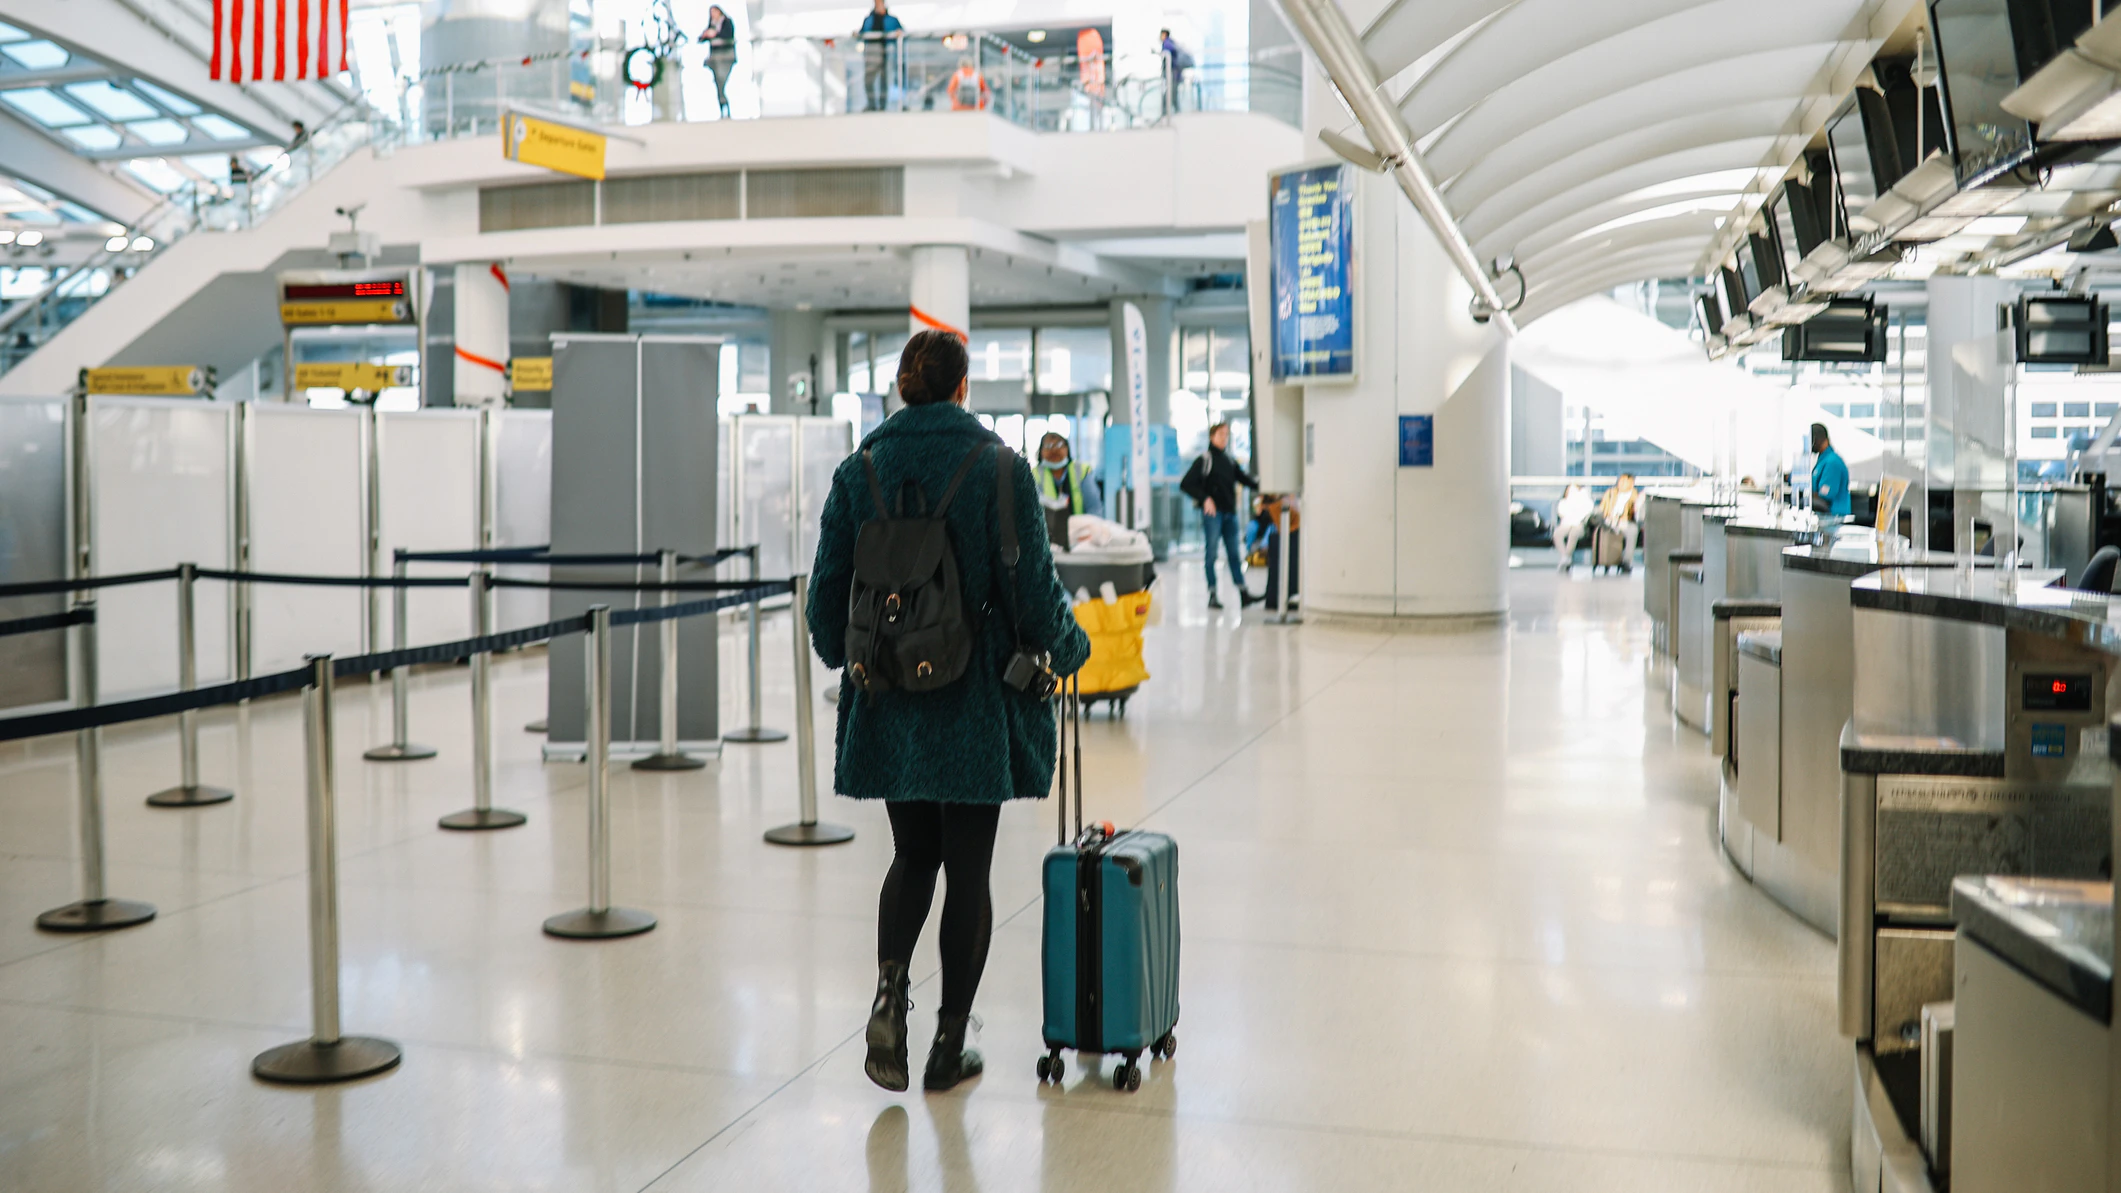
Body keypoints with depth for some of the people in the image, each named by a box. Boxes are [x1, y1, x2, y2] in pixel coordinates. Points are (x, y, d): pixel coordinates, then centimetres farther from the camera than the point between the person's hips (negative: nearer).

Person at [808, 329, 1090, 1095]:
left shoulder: (859, 471, -1)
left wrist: (844, 656, 23)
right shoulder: (998, 470, -9)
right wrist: (1066, 649, 11)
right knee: (967, 868, 8)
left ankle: (889, 995, -2)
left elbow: (828, 588, 4)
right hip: (976, 704, -3)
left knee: (913, 855, 19)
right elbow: (1032, 586, -9)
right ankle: (950, 1045, 15)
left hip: (889, 705, 3)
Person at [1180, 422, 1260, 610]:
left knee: (1234, 553, 5)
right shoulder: (1204, 460, -4)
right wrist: (1205, 499, -15)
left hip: (1230, 513, 6)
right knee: (1211, 554, -2)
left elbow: (1244, 478, 18)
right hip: (1212, 512, -6)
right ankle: (1212, 595, 3)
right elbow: (1185, 485, -7)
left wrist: (1261, 486, 0)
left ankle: (1243, 594, 4)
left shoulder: (1229, 460, 13)